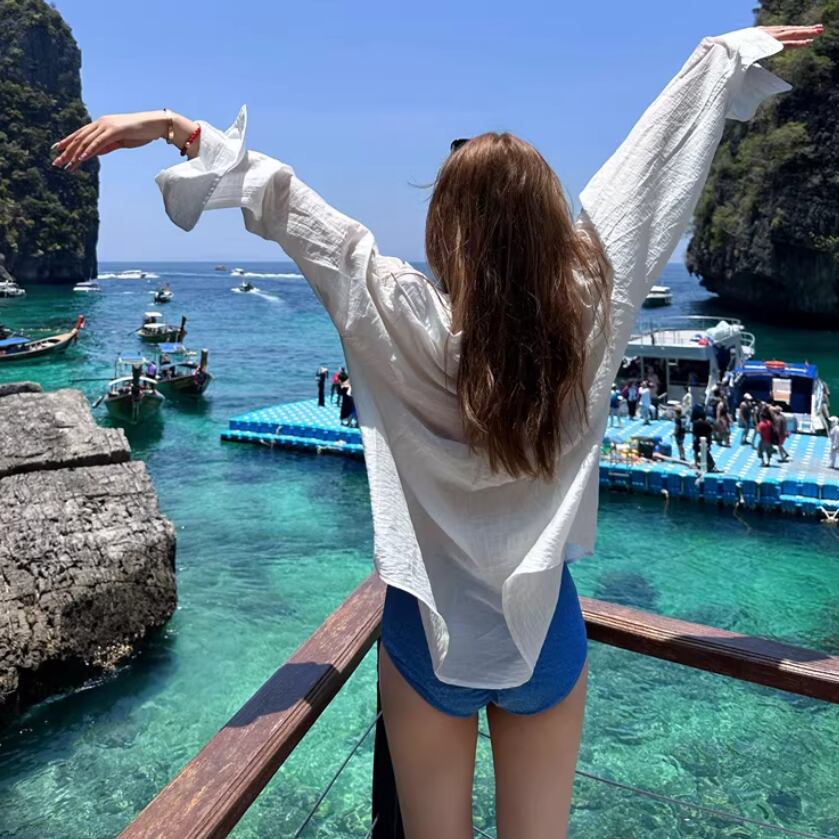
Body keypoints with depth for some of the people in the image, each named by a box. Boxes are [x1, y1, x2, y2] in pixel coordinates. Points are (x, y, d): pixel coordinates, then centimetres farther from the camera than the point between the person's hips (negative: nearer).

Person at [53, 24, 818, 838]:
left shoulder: (409, 321, -21)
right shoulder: (589, 309, -14)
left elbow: (287, 205, -13)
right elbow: (659, 157, -1)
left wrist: (182, 130, -1)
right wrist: (730, 51, 14)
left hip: (431, 632, -2)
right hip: (547, 632, 3)